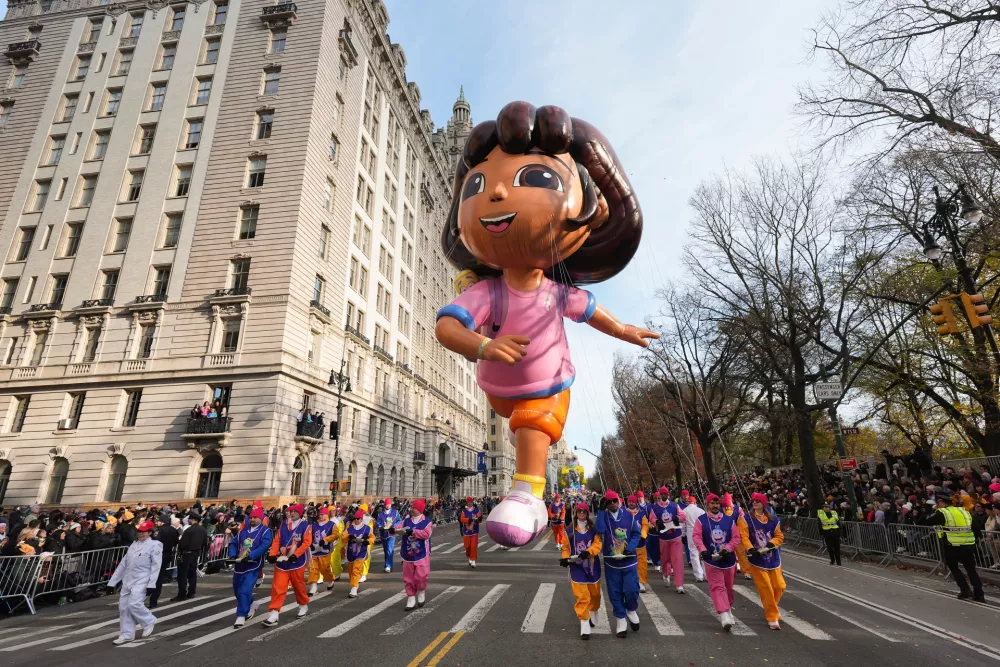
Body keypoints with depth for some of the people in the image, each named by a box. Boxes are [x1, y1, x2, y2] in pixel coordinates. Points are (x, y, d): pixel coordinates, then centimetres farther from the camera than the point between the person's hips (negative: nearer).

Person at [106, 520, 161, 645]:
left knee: (134, 604, -16)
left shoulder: (155, 545, -10)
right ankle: (127, 634, 19)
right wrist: (112, 582, 12)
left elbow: (156, 566, -14)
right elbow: (123, 564, 15)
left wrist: (151, 584, -20)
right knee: (123, 606, 6)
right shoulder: (134, 544, 12)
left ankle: (149, 622, 11)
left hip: (141, 581, -7)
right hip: (128, 580, 7)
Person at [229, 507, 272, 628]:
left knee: (245, 590, -16)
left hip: (253, 565, -7)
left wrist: (250, 556, -29)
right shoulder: (243, 530, 12)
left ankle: (241, 616, -6)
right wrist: (233, 555, -9)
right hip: (239, 564, 7)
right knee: (237, 590, 19)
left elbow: (264, 547, -20)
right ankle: (251, 605, 42)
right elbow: (234, 543, 10)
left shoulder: (265, 531, -7)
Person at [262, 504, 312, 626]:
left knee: (298, 585, 12)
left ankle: (304, 605, 35)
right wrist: (272, 554, -7)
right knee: (278, 586, -5)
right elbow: (277, 541, 6)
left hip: (296, 561, -3)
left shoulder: (305, 526, -8)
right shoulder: (283, 525, 7)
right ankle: (274, 613, -1)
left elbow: (306, 543, -15)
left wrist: (295, 555, -24)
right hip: (281, 561, 3)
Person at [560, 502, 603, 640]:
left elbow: (597, 544, -10)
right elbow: (566, 547, 5)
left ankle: (594, 615, 44)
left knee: (595, 593, 16)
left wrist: (588, 552, -27)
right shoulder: (570, 530, 0)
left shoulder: (594, 529, 1)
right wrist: (565, 558, -13)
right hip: (577, 567, -1)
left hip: (592, 565, 1)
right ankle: (585, 627, 1)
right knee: (582, 596, -6)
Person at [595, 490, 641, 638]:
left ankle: (631, 610, 28)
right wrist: (601, 510, -23)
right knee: (615, 592, 7)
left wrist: (630, 549, -16)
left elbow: (637, 533, -2)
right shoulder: (603, 516, -6)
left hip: (628, 560, 0)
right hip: (611, 561, 0)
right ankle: (621, 621, 25)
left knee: (631, 589, -5)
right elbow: (600, 530, -24)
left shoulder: (629, 515, -5)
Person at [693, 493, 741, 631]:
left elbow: (736, 537, -1)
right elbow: (696, 536, -11)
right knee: (718, 587, -11)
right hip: (712, 560, -3)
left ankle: (728, 610, 39)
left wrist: (727, 549, -15)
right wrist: (703, 550, -26)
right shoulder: (701, 520, -4)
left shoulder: (729, 520, 2)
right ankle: (724, 616, -15)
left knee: (728, 587, 17)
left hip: (728, 559, 3)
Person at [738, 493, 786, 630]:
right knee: (765, 589, -3)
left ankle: (771, 608, 36)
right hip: (757, 559, -4)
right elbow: (743, 537, -13)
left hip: (773, 558, 4)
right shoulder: (746, 518, -6)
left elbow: (779, 536, 8)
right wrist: (750, 549, -28)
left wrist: (772, 543, -12)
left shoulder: (773, 519, 5)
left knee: (779, 586, 7)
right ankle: (772, 617, 13)